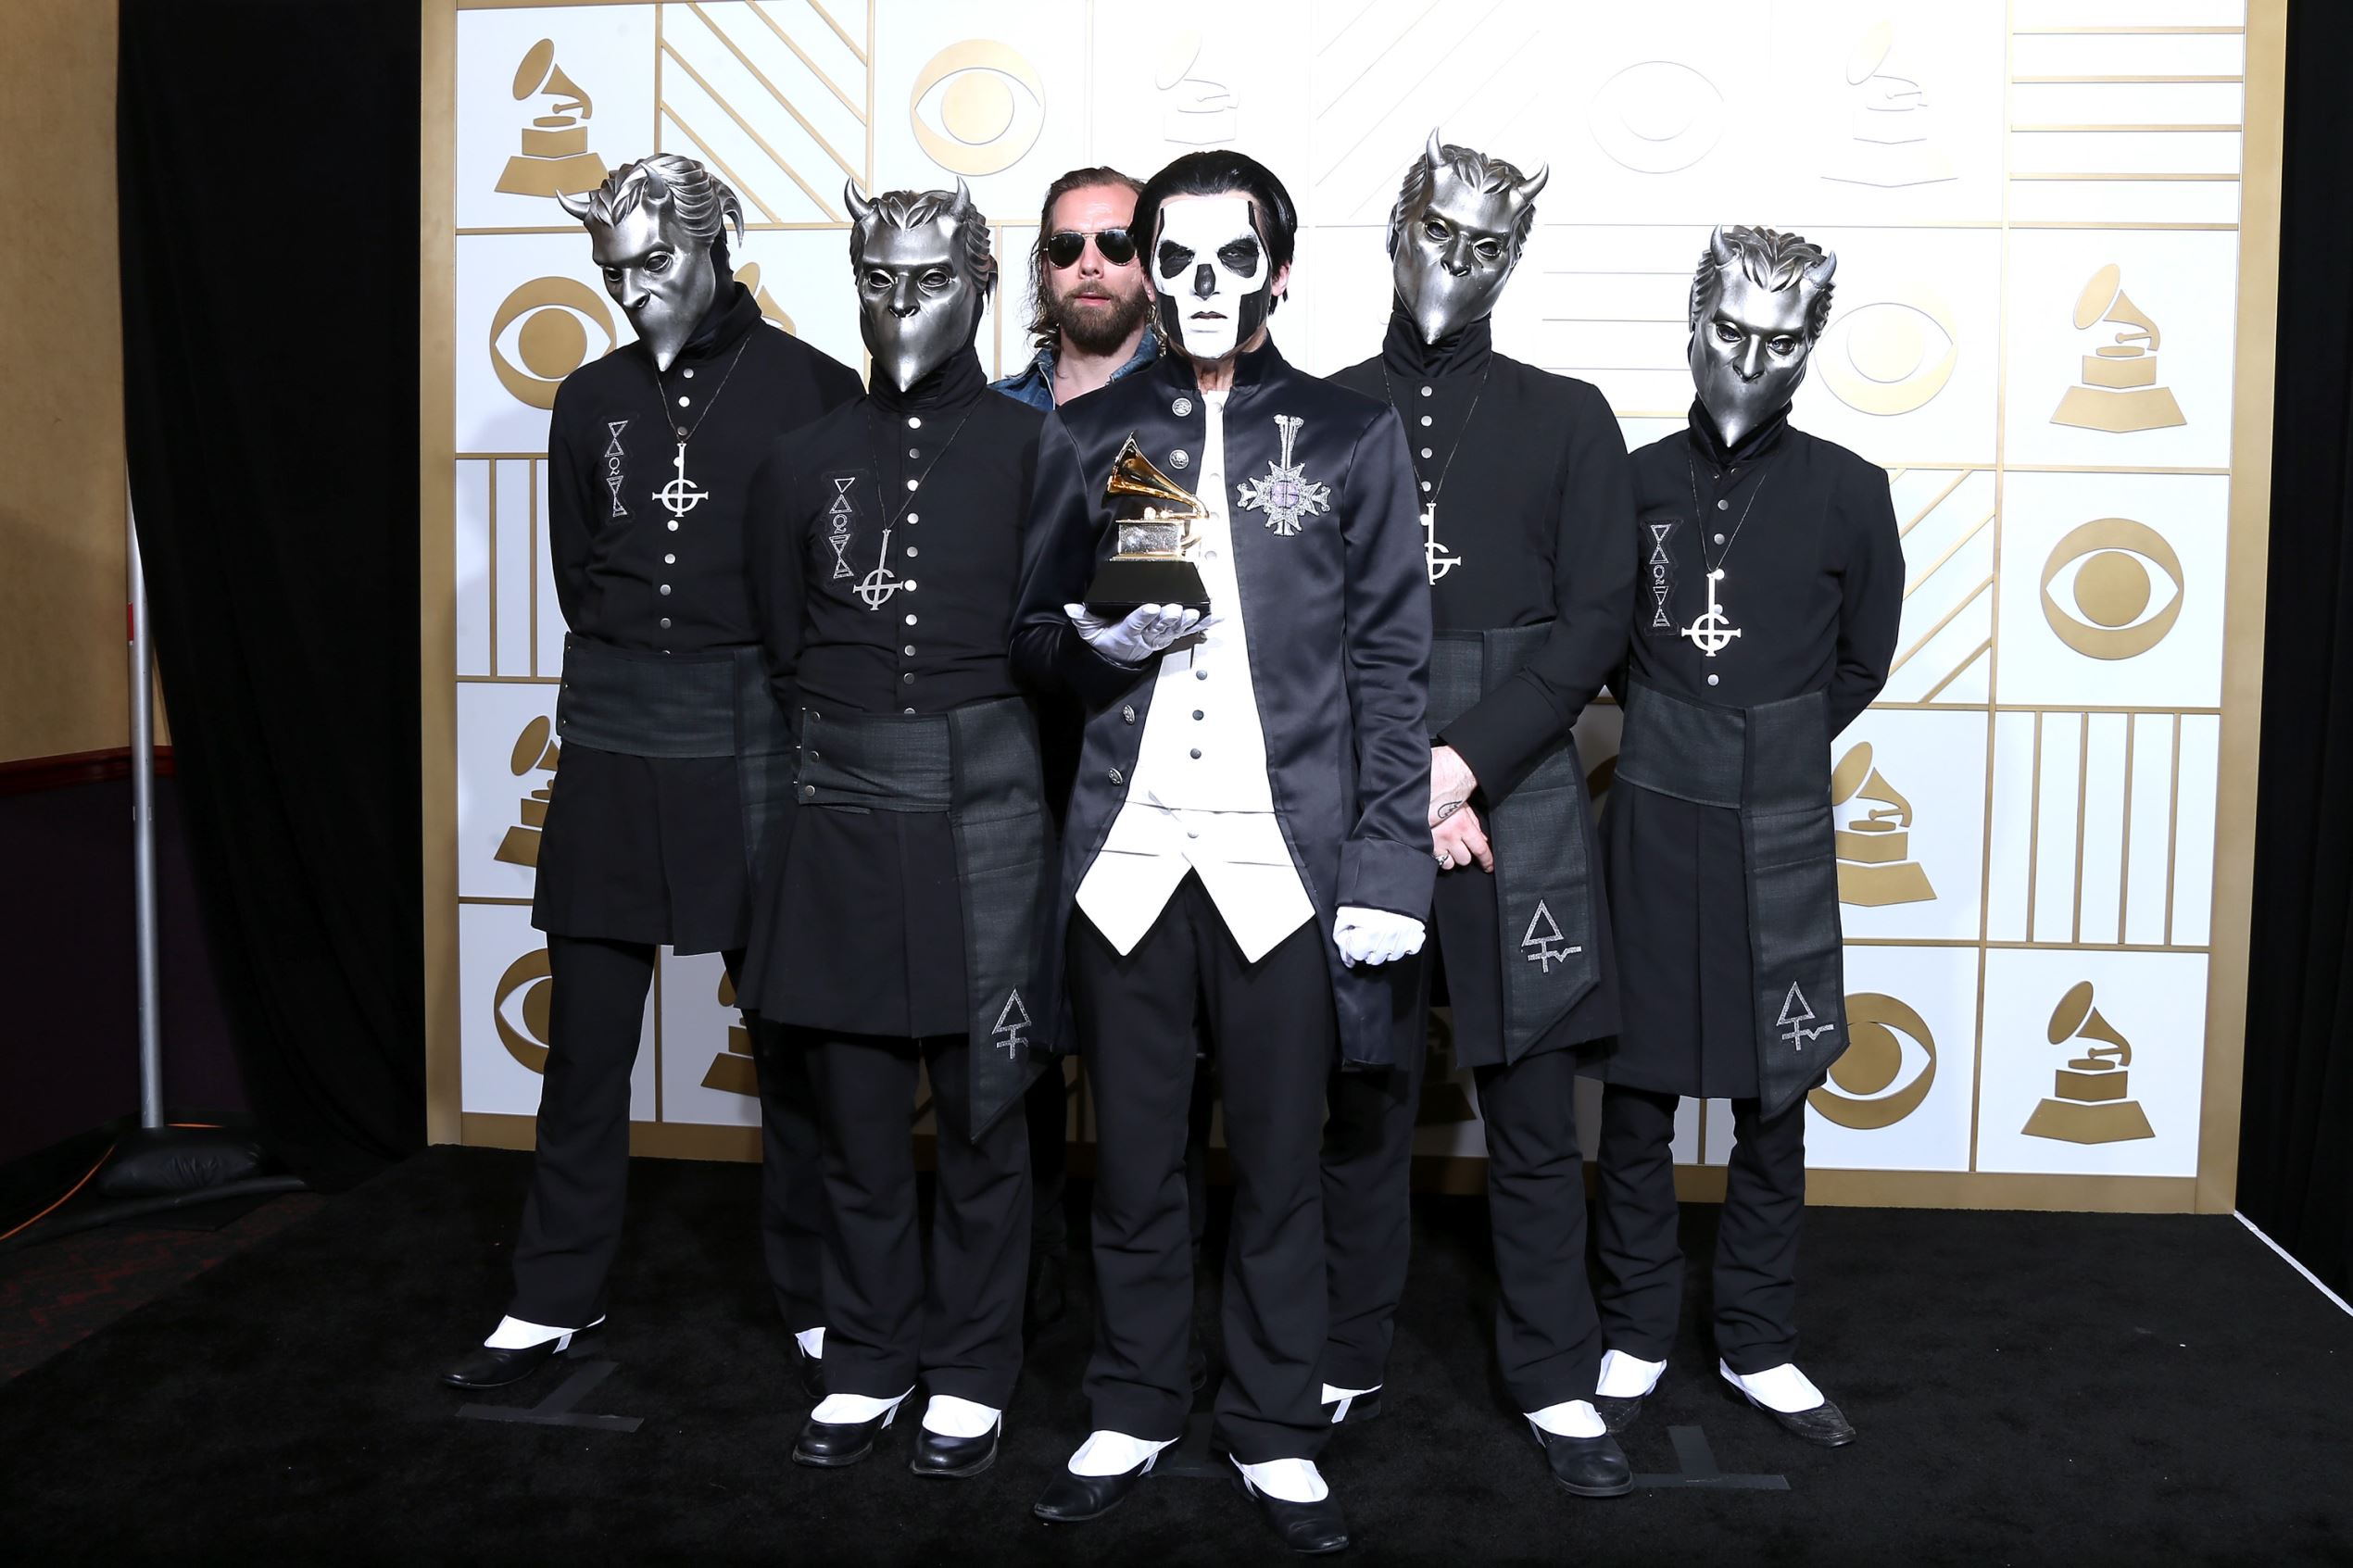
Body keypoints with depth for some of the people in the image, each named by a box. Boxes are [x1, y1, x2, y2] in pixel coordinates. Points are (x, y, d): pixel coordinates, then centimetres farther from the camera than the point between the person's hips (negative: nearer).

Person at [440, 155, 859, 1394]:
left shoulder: (810, 386, -1)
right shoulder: (593, 399, 11)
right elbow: (577, 574, 18)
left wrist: (780, 681, -1)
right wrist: (637, 665, 9)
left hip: (758, 738, -3)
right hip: (615, 739, 4)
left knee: (791, 1032, 4)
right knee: (586, 1037, 7)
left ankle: (819, 1302, 18)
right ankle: (555, 1297, 22)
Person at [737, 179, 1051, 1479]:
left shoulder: (1029, 449, 1)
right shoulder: (804, 459, 9)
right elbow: (782, 652, 14)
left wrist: (977, 739, 1)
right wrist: (848, 739, 8)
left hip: (982, 810, -2)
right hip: (842, 811, 3)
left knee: (980, 1103, 4)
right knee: (854, 1104, 9)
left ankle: (971, 1377, 20)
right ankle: (867, 1363, 25)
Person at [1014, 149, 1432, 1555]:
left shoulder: (1352, 437, 6)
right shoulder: (1087, 437, 11)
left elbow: (1392, 669, 3)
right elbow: (1033, 629, 15)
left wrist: (1387, 869, -4)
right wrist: (1098, 645, -9)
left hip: (1286, 855, -1)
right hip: (1128, 847, 2)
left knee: (1281, 1162, 6)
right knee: (1134, 1155, 10)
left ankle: (1275, 1433, 23)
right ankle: (1135, 1413, 27)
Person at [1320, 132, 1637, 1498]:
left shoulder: (1567, 419, 7)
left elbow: (1595, 623, 0)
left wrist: (1466, 761, -11)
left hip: (1519, 808, 0)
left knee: (1536, 1112, 7)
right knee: (1363, 1103, 9)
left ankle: (1556, 1381, 21)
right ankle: (1352, 1363, 25)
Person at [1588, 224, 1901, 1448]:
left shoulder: (1847, 494, -1)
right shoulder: (1637, 481, 1)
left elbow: (1861, 662, 10)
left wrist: (1773, 750, 10)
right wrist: (1675, 735, 9)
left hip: (1777, 835, 0)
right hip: (1651, 820, 0)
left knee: (1773, 1103, 8)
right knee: (1636, 1093, 7)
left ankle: (1757, 1345, 24)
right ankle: (1635, 1336, 22)